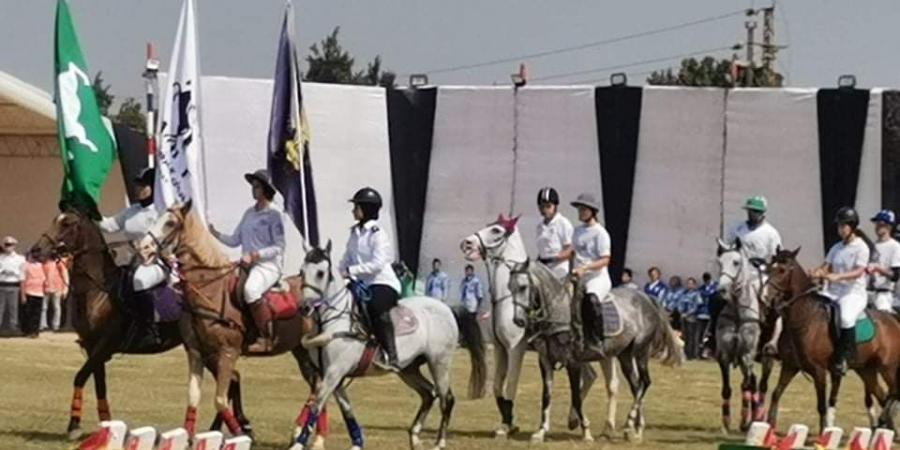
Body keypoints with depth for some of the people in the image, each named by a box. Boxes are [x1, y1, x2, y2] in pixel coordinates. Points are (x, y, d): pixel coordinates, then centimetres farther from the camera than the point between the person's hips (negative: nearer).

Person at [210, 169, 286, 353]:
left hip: (268, 264, -8)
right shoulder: (249, 213, 15)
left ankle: (265, 338, -27)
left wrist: (254, 255, -18)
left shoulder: (274, 215, -5)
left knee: (250, 289, -36)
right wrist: (216, 233, 1)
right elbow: (234, 240, 16)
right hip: (247, 265, 8)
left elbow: (279, 247, -8)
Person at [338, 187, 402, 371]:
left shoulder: (378, 234, -11)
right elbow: (348, 258, 19)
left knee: (375, 306, -37)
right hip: (362, 284, 9)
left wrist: (351, 270, -24)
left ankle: (391, 356, -39)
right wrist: (340, 271, 0)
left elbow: (377, 264, -21)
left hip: (383, 282, -9)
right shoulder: (355, 233, 14)